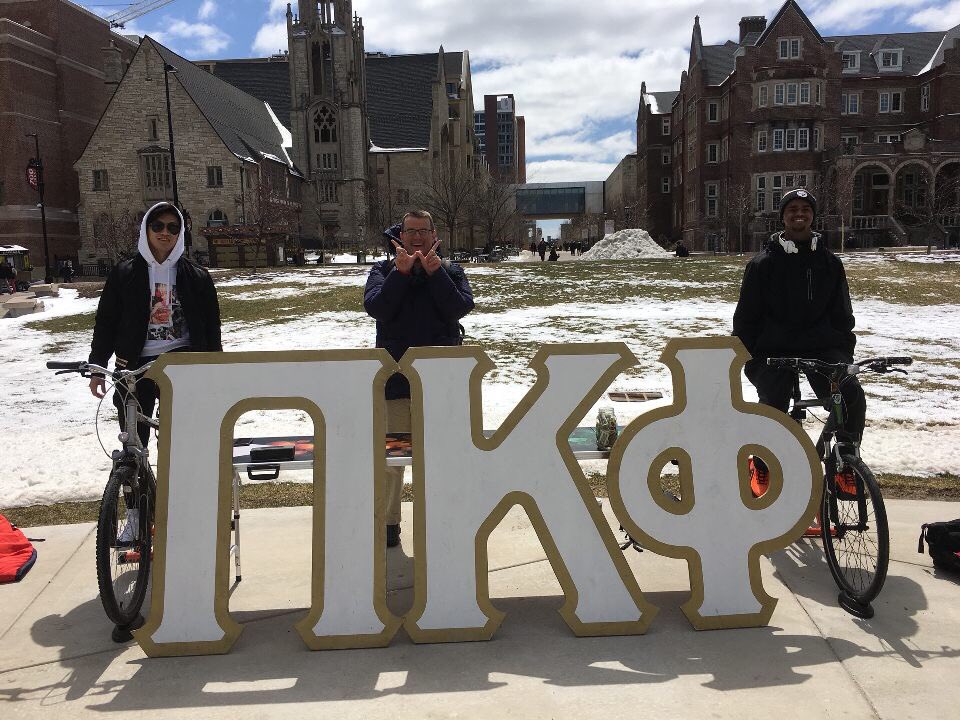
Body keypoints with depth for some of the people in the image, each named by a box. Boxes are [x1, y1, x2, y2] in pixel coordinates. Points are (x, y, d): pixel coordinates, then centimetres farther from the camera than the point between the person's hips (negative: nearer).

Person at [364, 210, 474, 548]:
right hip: (395, 377, 0)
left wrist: (435, 272, -16)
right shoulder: (383, 270, 6)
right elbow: (376, 307, -11)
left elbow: (462, 306, -10)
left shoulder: (450, 270, 7)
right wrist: (400, 272, -17)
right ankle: (389, 523, 18)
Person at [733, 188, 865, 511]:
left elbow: (842, 314, 16)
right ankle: (761, 467, 6)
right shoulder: (764, 263, 3)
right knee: (773, 404, -22)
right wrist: (747, 357, -2)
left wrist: (845, 353, 6)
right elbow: (746, 315, 4)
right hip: (775, 348, -2)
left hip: (821, 346, 2)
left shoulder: (829, 263, 12)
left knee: (852, 397, -23)